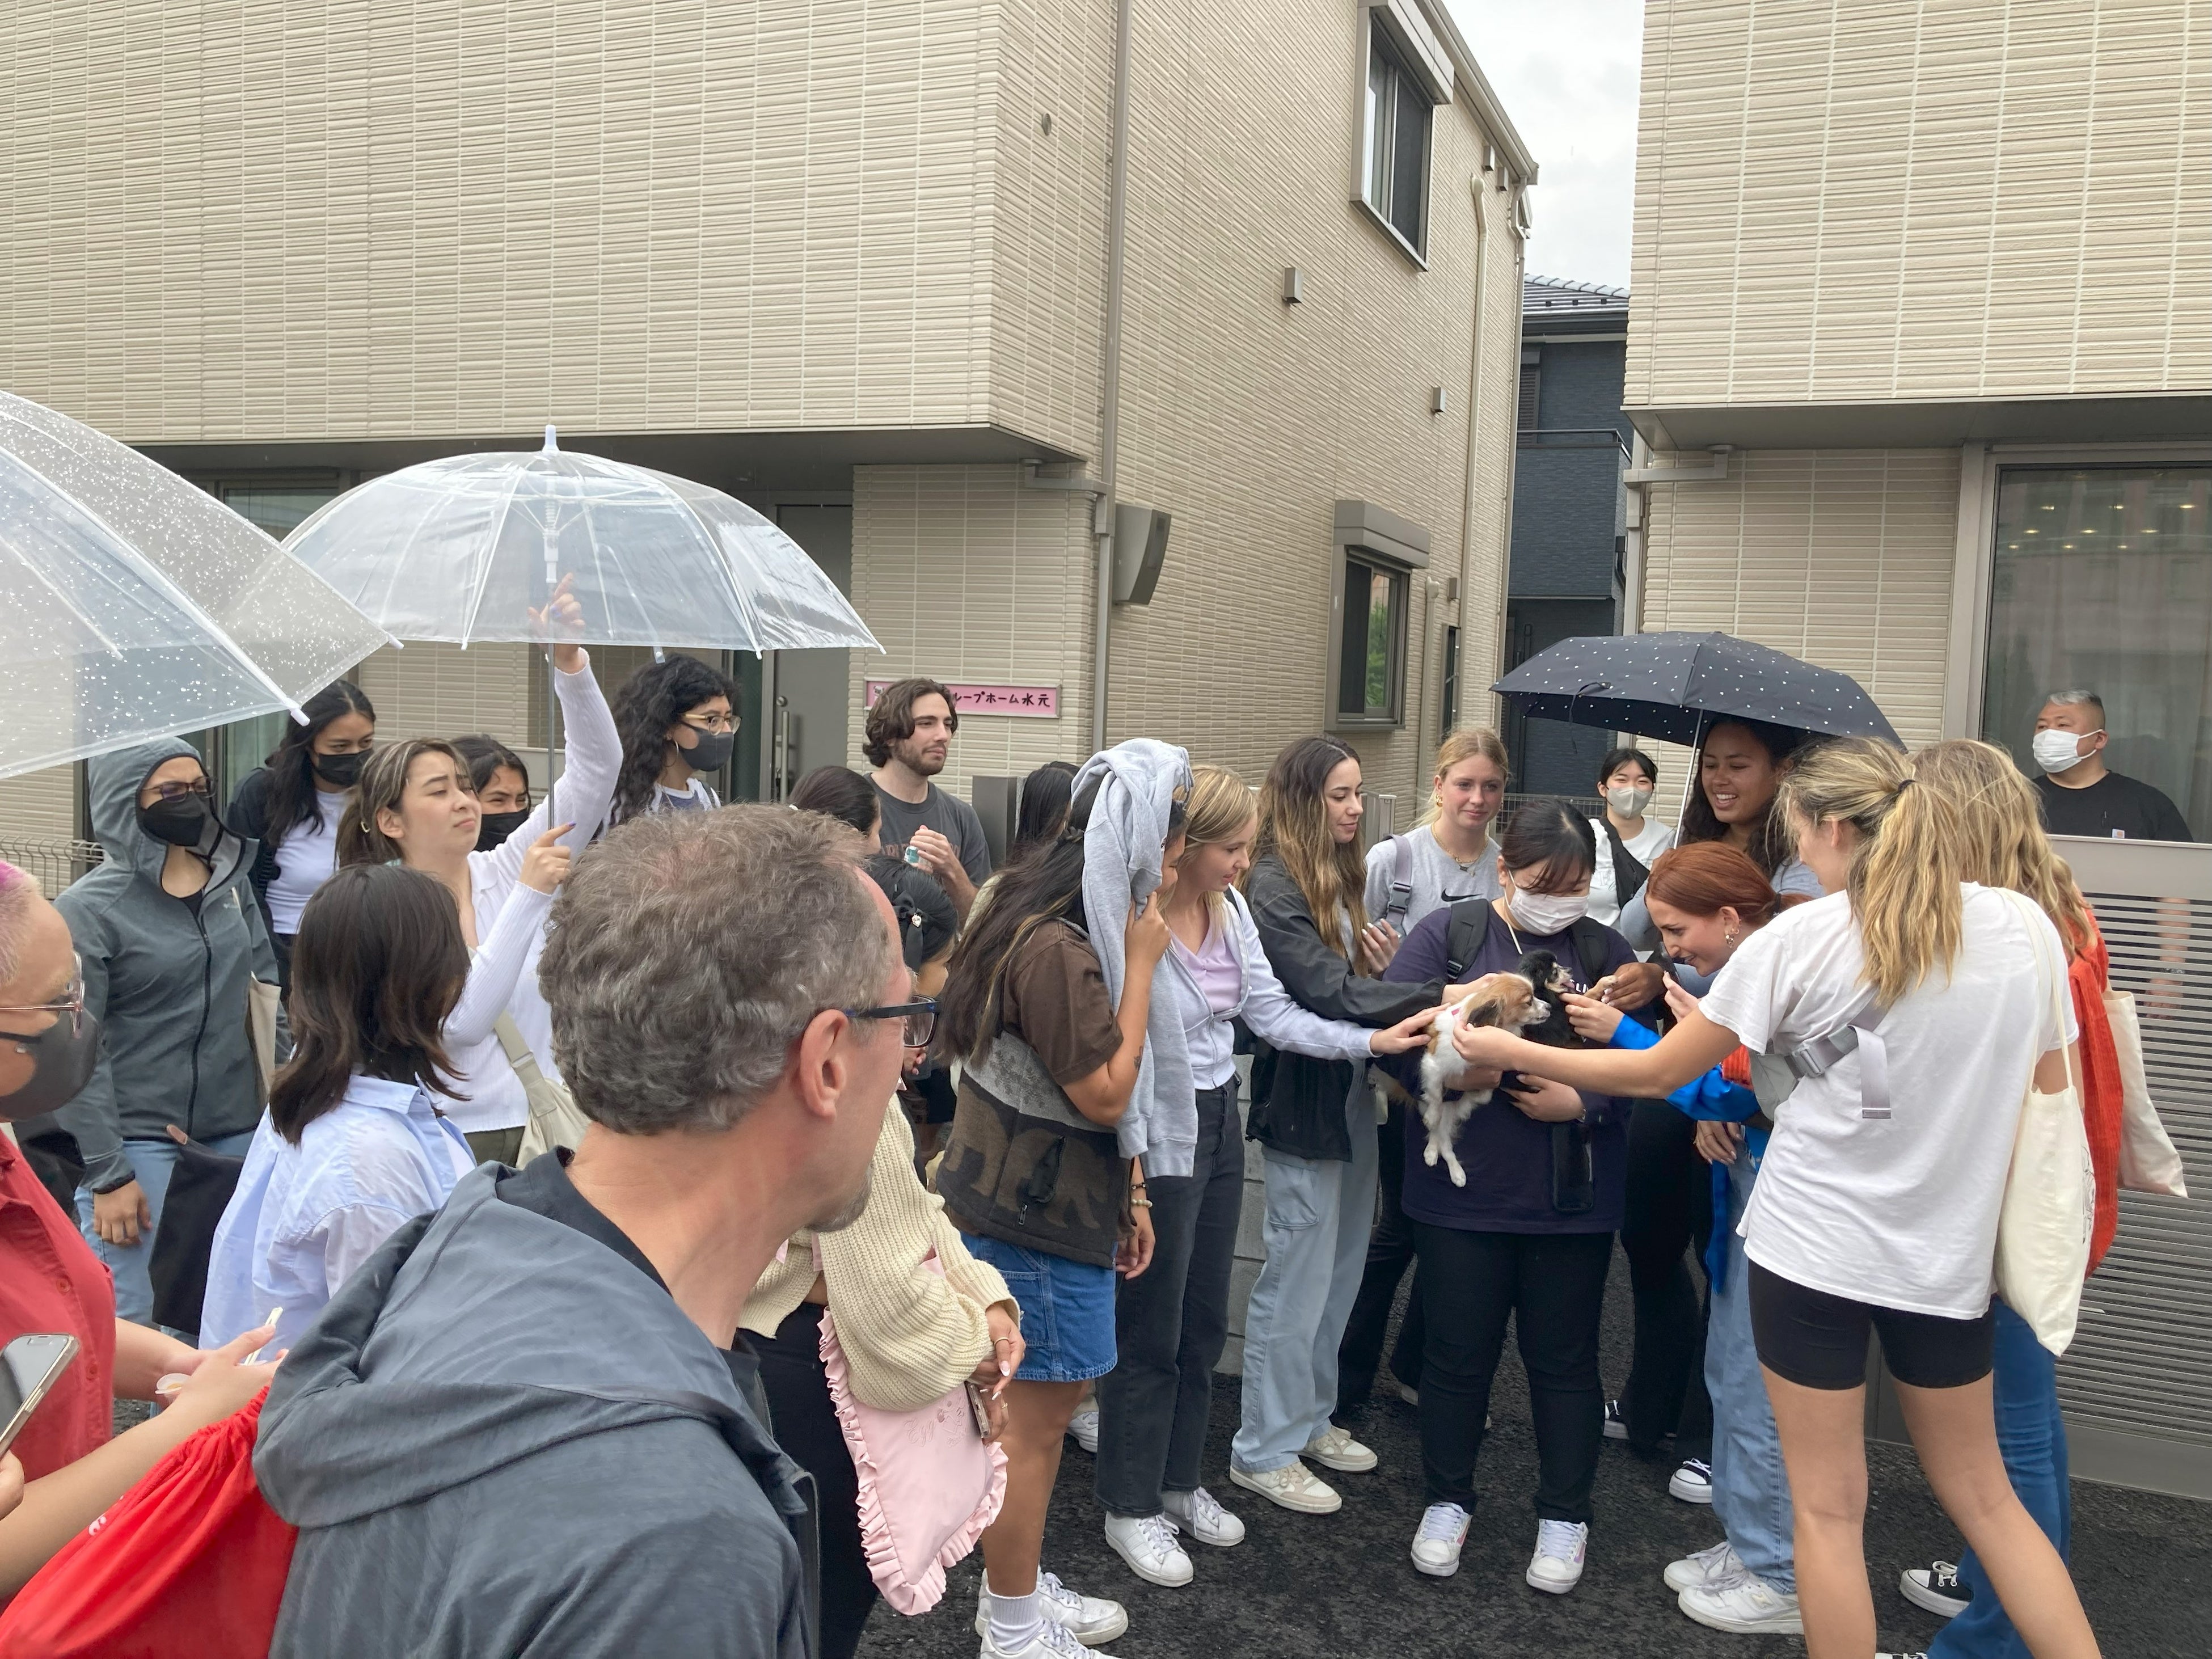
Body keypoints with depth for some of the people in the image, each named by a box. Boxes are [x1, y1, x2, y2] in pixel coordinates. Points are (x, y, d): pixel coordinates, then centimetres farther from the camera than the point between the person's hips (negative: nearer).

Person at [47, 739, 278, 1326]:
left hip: (237, 1133, 5)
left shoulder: (230, 878, 6)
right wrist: (106, 1174, -13)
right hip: (140, 1143, -5)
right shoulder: (88, 908, -9)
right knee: (133, 1323, 1)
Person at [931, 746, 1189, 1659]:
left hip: (1055, 1203, 10)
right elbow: (1106, 1096, -20)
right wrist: (1140, 966, -17)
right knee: (1032, 1420, 3)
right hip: (1034, 1216, -10)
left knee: (1053, 1401, 20)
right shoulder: (1058, 951, -24)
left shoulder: (1058, 927, 10)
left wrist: (1128, 1191, 16)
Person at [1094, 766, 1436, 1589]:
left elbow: (1272, 1013, 4)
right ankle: (1131, 1507, 26)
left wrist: (1373, 1040, -3)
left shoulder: (1230, 907, 0)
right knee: (1148, 1331, 7)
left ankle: (1178, 1482, 37)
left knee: (1203, 1322, 19)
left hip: (1219, 1121, 8)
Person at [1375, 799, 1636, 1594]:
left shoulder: (1604, 949, 3)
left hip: (1573, 1196, 1)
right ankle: (1447, 1500, 32)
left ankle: (1565, 1515, 31)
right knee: (1457, 1349, 11)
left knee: (1563, 1355, 12)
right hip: (1463, 1191, -1)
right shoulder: (1446, 934, -2)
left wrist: (1580, 1101, -19)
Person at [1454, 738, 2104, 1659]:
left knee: (1829, 1507, 10)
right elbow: (2047, 1095, 11)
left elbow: (1653, 1075, -7)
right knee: (1982, 1494, 21)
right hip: (1948, 1254, 4)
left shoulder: (1798, 938, -12)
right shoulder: (2026, 927, -2)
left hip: (1812, 1247, -4)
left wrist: (1510, 1051, 4)